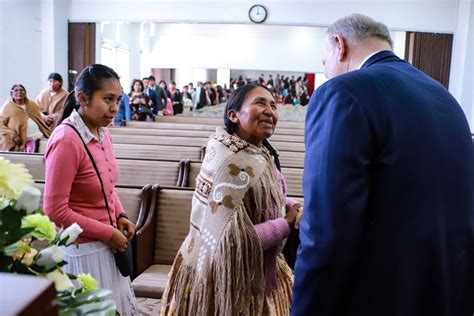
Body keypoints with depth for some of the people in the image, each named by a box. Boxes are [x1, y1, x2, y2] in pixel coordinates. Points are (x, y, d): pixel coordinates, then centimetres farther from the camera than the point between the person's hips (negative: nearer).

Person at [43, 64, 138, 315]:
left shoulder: (103, 132, 0)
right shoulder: (66, 141, -24)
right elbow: (55, 211, -21)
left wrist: (120, 216, 0)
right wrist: (108, 233, -16)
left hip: (106, 245, 7)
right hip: (83, 251, -7)